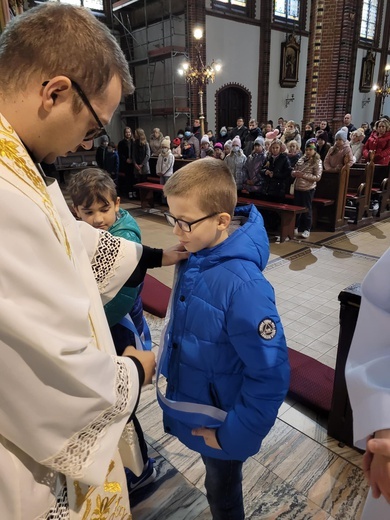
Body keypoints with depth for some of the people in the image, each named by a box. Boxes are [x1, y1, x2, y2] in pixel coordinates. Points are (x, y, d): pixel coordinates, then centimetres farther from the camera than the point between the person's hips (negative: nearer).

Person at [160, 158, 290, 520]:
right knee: (216, 483, 32)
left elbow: (271, 374, -27)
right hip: (191, 407, 6)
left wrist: (235, 434, -18)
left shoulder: (242, 285, -32)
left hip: (218, 424, -6)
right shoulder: (194, 258, -9)